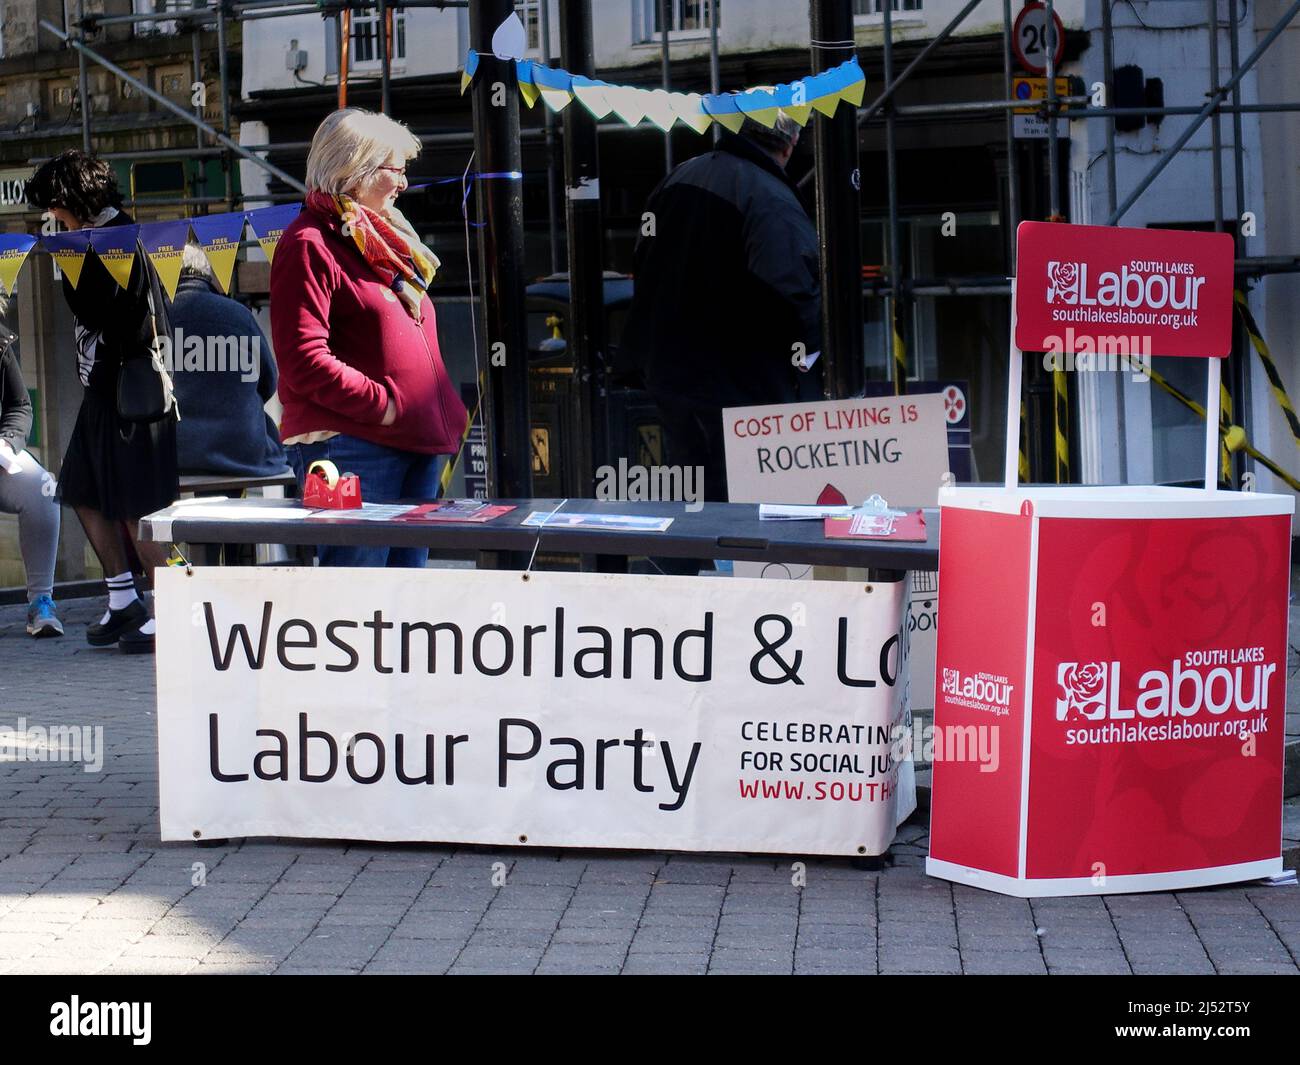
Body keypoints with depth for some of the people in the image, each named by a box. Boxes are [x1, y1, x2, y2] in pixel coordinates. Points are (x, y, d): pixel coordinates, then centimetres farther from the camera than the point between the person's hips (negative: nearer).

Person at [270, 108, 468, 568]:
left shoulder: (384, 239, 21)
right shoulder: (310, 245, -8)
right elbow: (304, 361, -18)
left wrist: (446, 410, 14)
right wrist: (382, 404, -17)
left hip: (416, 444, 9)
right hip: (349, 448, -9)